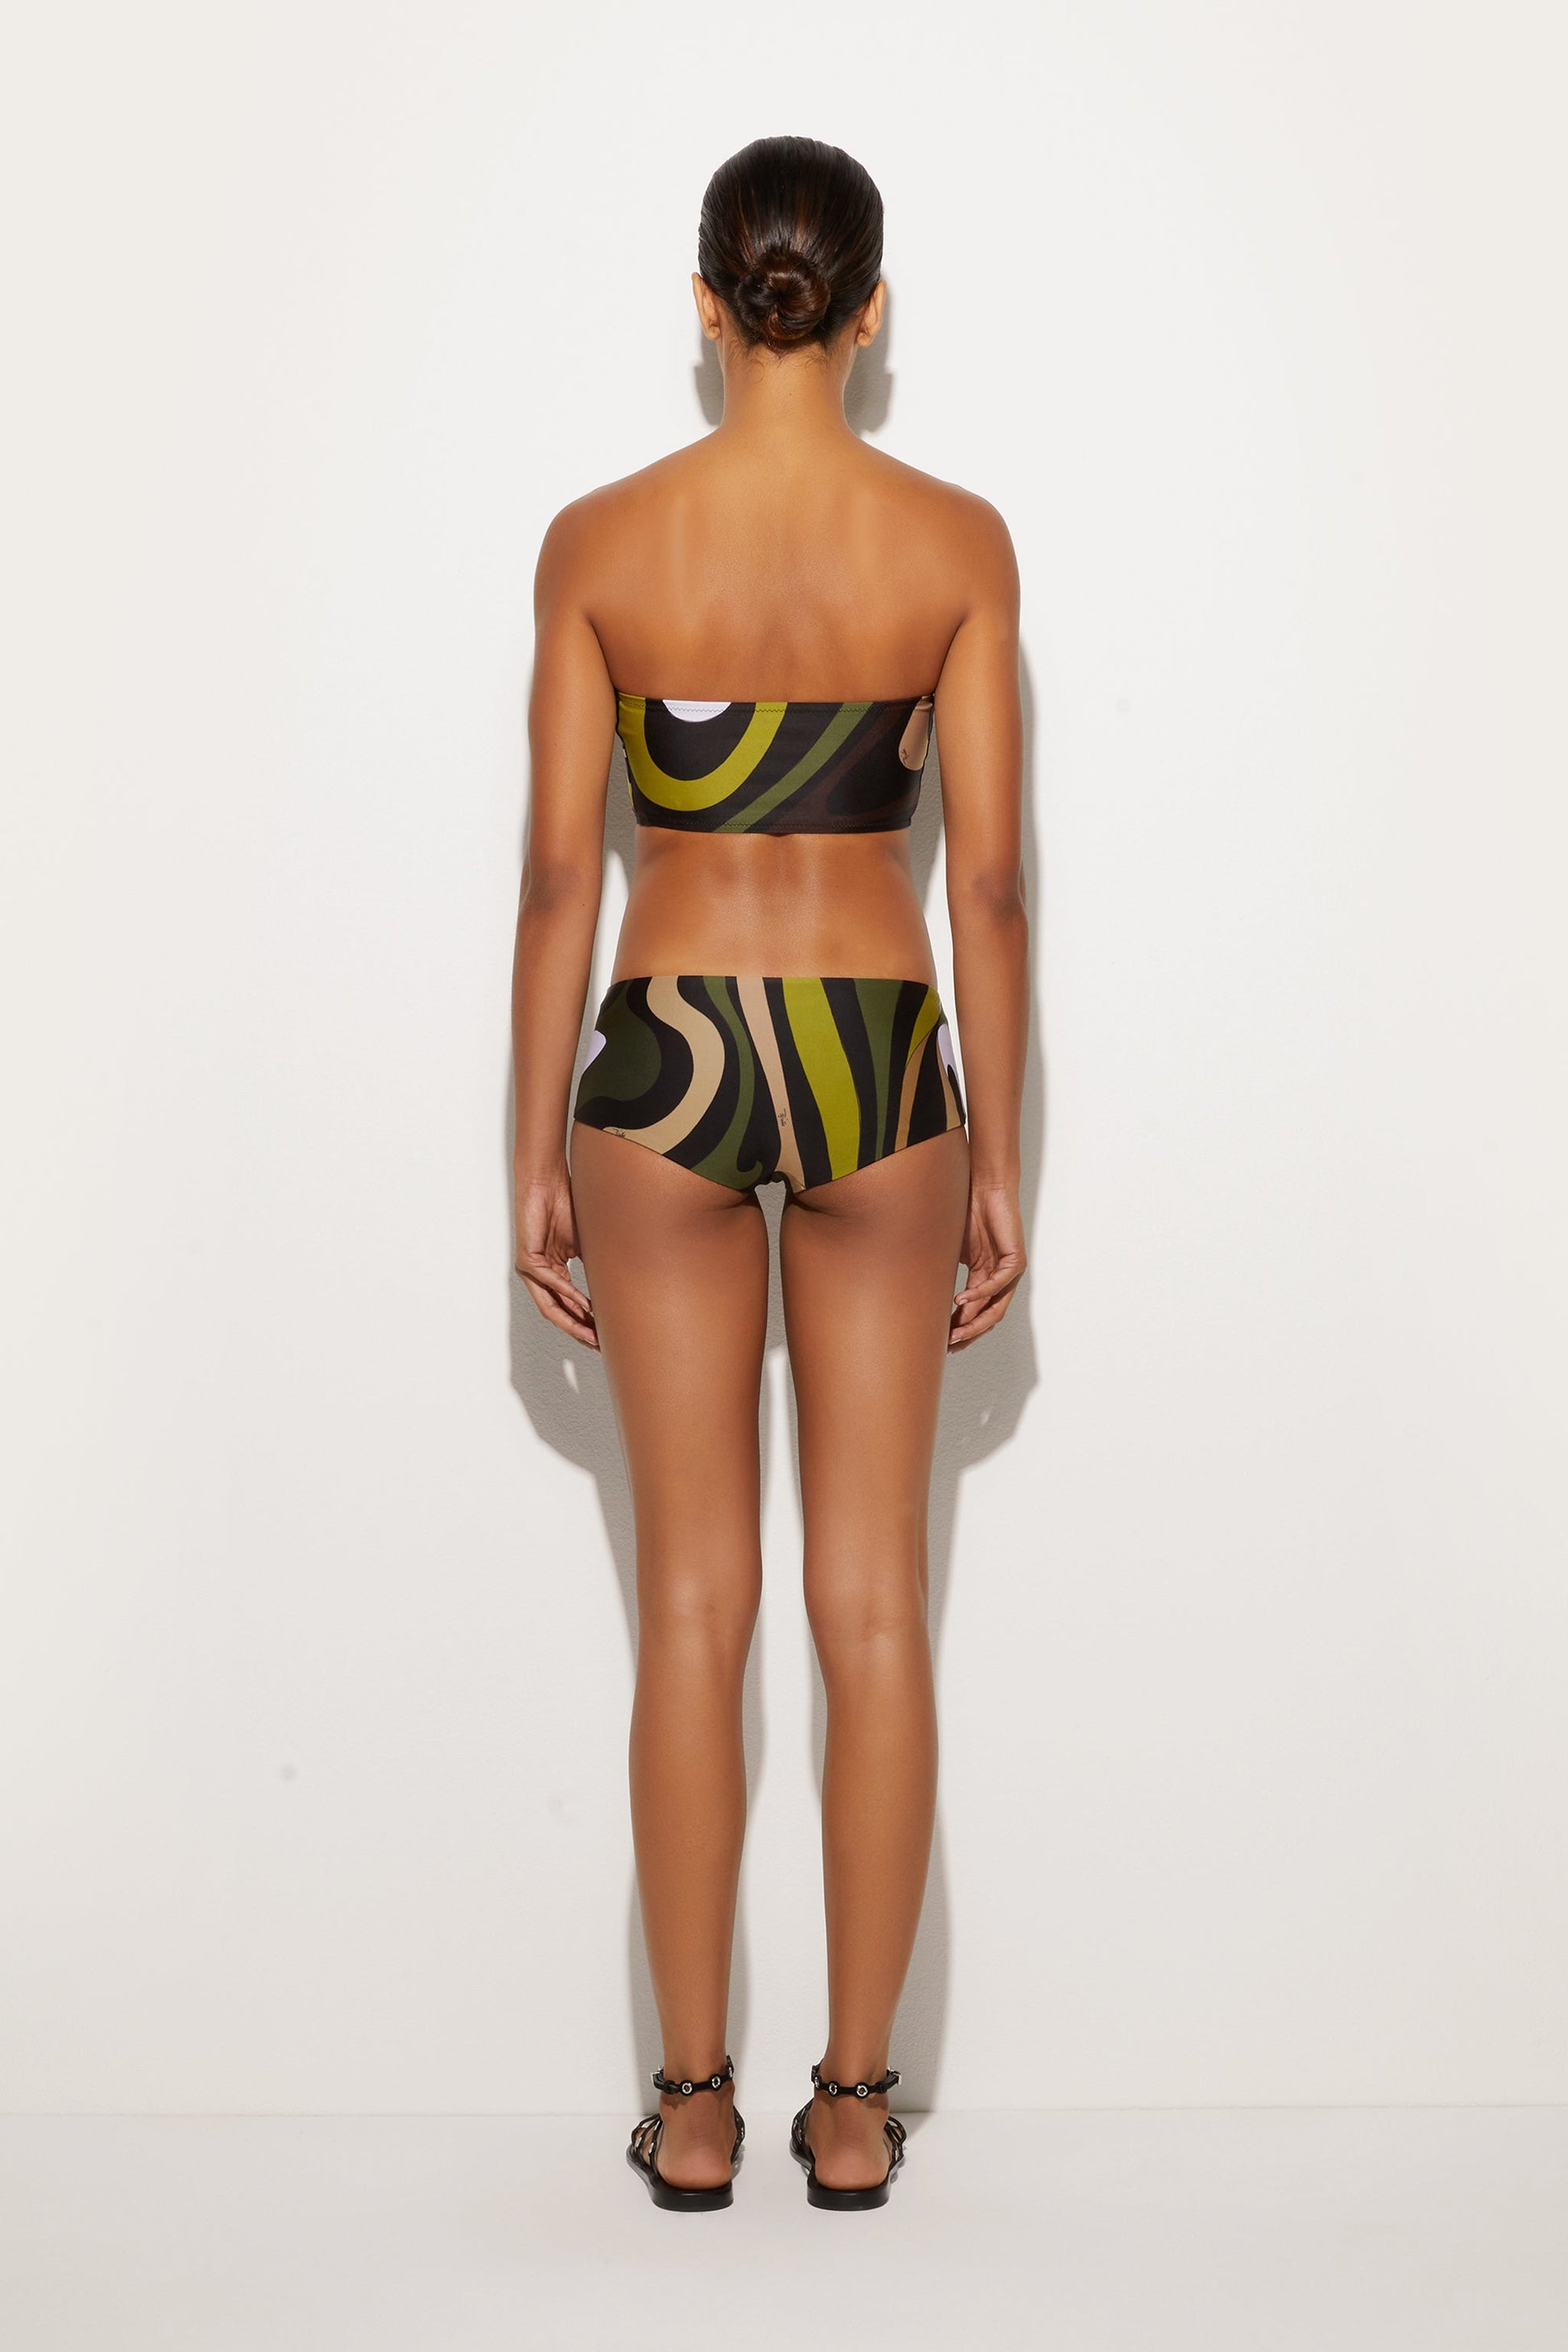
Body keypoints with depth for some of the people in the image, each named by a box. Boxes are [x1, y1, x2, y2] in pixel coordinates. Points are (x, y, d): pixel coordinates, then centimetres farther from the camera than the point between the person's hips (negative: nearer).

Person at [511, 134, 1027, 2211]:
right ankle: (856, 2102, 14)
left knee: (695, 1606, 7)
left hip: (668, 1060, 0)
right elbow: (989, 883, -4)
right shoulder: (958, 541, -4)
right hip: (880, 1063, 0)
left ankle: (695, 2106, 13)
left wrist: (541, 1157, 5)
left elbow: (559, 877, -3)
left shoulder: (601, 542, -4)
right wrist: (997, 1165, 4)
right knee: (875, 1606, 8)